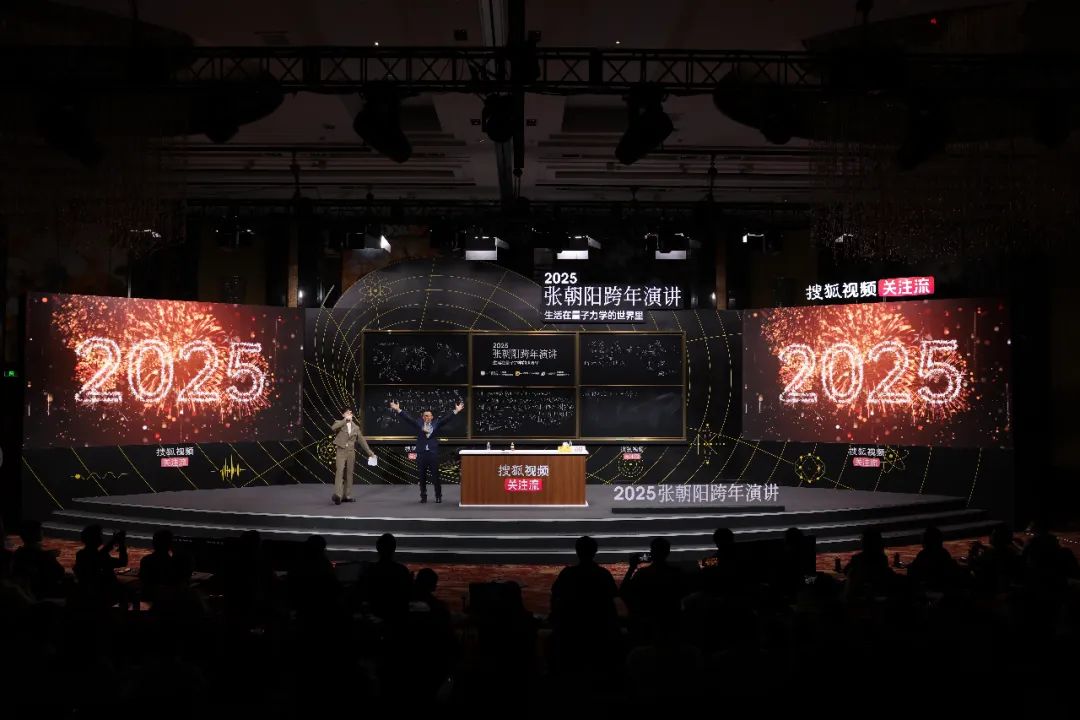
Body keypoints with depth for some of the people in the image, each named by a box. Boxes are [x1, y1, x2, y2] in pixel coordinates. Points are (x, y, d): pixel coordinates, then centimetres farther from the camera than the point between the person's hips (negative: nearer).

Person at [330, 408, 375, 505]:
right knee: (340, 472, -17)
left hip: (351, 452, 5)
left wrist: (369, 452, 15)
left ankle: (347, 496, 13)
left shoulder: (355, 427, 14)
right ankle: (337, 495, -27)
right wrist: (345, 420, -18)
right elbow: (333, 428, -21)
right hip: (341, 451, -4)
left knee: (349, 474, 7)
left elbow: (361, 440, 17)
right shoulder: (339, 424, 3)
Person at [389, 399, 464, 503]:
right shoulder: (418, 424, 6)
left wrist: (456, 411, -10)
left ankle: (438, 496, 12)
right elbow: (408, 417, 0)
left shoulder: (436, 424, 6)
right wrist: (398, 410, -9)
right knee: (422, 477, 6)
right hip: (421, 454, 1)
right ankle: (423, 497, 15)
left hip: (433, 453, -1)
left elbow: (446, 418, 0)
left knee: (436, 476, 2)